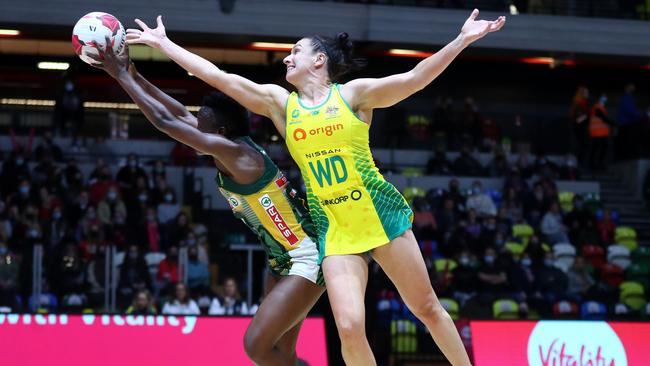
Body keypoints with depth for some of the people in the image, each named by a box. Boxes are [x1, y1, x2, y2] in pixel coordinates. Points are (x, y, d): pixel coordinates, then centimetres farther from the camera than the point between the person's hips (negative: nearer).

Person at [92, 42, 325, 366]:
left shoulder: (237, 153, -18)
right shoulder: (230, 154, 8)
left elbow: (164, 121, -17)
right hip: (289, 261, 10)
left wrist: (122, 77, -10)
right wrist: (135, 76, 16)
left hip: (308, 259, -10)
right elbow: (181, 116, 18)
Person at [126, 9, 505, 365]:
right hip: (333, 227, 2)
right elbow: (216, 75, 6)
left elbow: (413, 79, -15)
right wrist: (164, 43, 6)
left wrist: (462, 40, -26)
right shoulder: (280, 102, 6)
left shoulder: (353, 93, -3)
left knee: (426, 307, 6)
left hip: (382, 212, -2)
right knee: (350, 327, -13)